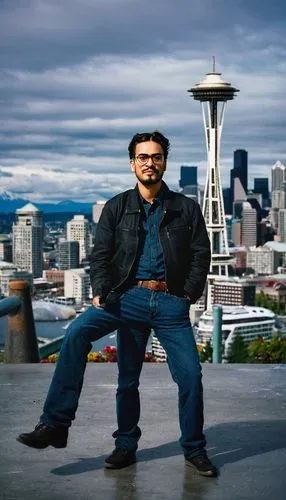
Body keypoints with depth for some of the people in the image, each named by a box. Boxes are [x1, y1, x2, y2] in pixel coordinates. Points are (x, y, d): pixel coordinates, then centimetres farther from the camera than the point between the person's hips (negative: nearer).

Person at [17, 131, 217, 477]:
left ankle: (194, 450, 18)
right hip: (129, 296, 0)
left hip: (171, 302, 0)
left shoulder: (186, 209, 8)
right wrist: (100, 292, -10)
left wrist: (188, 296, -2)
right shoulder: (116, 208, 9)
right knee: (77, 333, -23)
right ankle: (55, 425, -18)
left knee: (190, 376, -4)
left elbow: (201, 255, 8)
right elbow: (100, 255, 5)